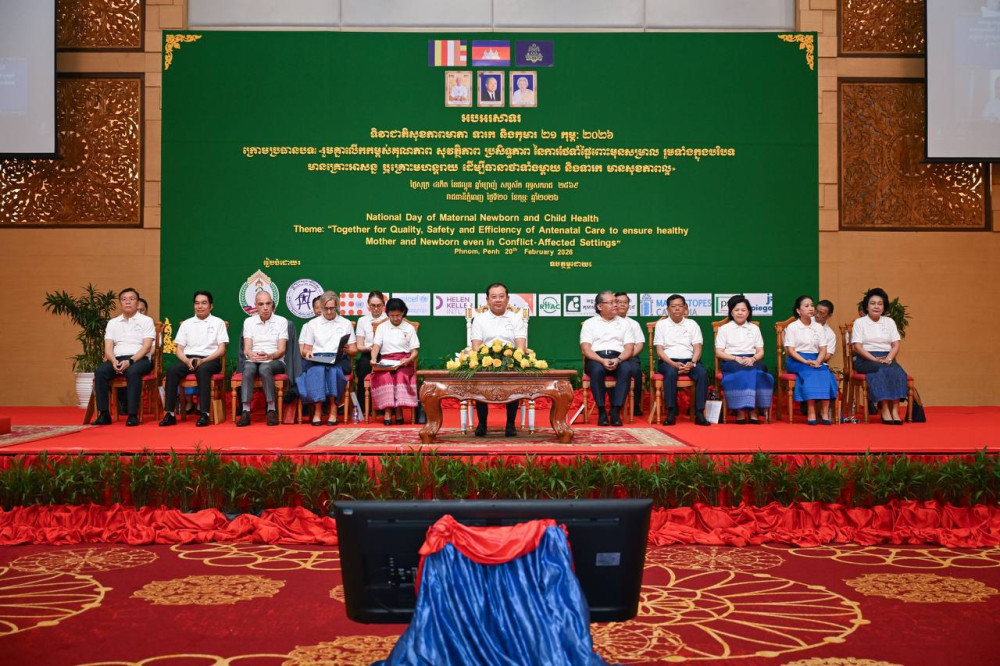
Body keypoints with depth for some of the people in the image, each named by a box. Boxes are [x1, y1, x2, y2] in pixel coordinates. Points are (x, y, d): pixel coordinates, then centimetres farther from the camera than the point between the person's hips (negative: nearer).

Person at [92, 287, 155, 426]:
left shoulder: (146, 321, 8)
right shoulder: (112, 323, 19)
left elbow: (147, 346, -4)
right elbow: (108, 347, 10)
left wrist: (130, 361, -19)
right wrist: (114, 361, -13)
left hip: (139, 359, -4)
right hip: (117, 359, 4)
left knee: (133, 372, -37)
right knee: (100, 371, -27)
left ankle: (133, 415, -35)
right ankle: (104, 414, -24)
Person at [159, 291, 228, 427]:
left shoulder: (218, 323, 9)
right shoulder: (186, 324, 18)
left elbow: (221, 350, 0)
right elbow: (179, 349, 13)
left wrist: (203, 361, -15)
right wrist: (187, 361, -10)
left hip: (210, 360, -3)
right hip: (188, 359, 3)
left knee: (202, 370, -38)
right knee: (172, 370, -29)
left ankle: (204, 414, -40)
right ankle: (170, 413, -29)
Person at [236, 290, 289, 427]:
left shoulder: (281, 321, 6)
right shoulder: (249, 322, 12)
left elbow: (282, 350, -2)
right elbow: (246, 348, 2)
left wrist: (269, 356, -23)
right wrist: (251, 355, -23)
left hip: (275, 361, -1)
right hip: (253, 360, 2)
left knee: (265, 368, -36)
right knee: (248, 368, -34)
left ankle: (272, 410, -32)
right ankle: (246, 412, -39)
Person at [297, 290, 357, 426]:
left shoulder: (346, 324, 21)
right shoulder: (312, 324, 22)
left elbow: (354, 350, 16)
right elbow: (305, 349, 18)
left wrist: (347, 350, -7)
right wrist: (307, 353, -6)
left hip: (338, 360, 0)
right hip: (316, 359, 0)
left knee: (333, 369, -37)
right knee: (317, 370, -36)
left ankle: (333, 408, -35)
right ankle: (317, 410, -37)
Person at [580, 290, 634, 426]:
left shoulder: (623, 323, 19)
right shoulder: (589, 323, 12)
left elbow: (629, 347, 9)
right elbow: (585, 349, 0)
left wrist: (618, 360, -13)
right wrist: (602, 360, -18)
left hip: (618, 358, 2)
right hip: (596, 358, -2)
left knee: (626, 370, -33)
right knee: (597, 370, -37)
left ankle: (616, 411, -30)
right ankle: (601, 412, -29)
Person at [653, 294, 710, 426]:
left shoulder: (692, 325, 14)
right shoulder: (661, 324, 9)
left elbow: (697, 348, 5)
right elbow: (659, 350, 0)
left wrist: (692, 363, -16)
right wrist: (673, 364, -17)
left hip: (689, 361, 2)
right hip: (668, 361, -2)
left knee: (702, 372, -30)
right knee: (671, 372, -37)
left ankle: (699, 413, -28)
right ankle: (671, 412, -32)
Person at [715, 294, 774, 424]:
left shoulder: (754, 328, 21)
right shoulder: (724, 328, 12)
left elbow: (760, 351, 14)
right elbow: (719, 352, 3)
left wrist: (753, 359, -9)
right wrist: (736, 358, -12)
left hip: (752, 361, 2)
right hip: (731, 362, -2)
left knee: (758, 372, -33)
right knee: (741, 372, -37)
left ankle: (753, 411, -28)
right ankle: (740, 411, -34)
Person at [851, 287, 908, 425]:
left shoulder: (889, 322, 18)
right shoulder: (859, 322, 7)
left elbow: (896, 345, 9)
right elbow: (857, 347, -4)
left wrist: (888, 358, -11)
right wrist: (875, 359, -16)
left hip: (887, 358, 3)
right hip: (865, 359, -3)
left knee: (898, 372, -30)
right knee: (882, 370, -35)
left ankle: (895, 410, -35)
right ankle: (884, 410, -37)